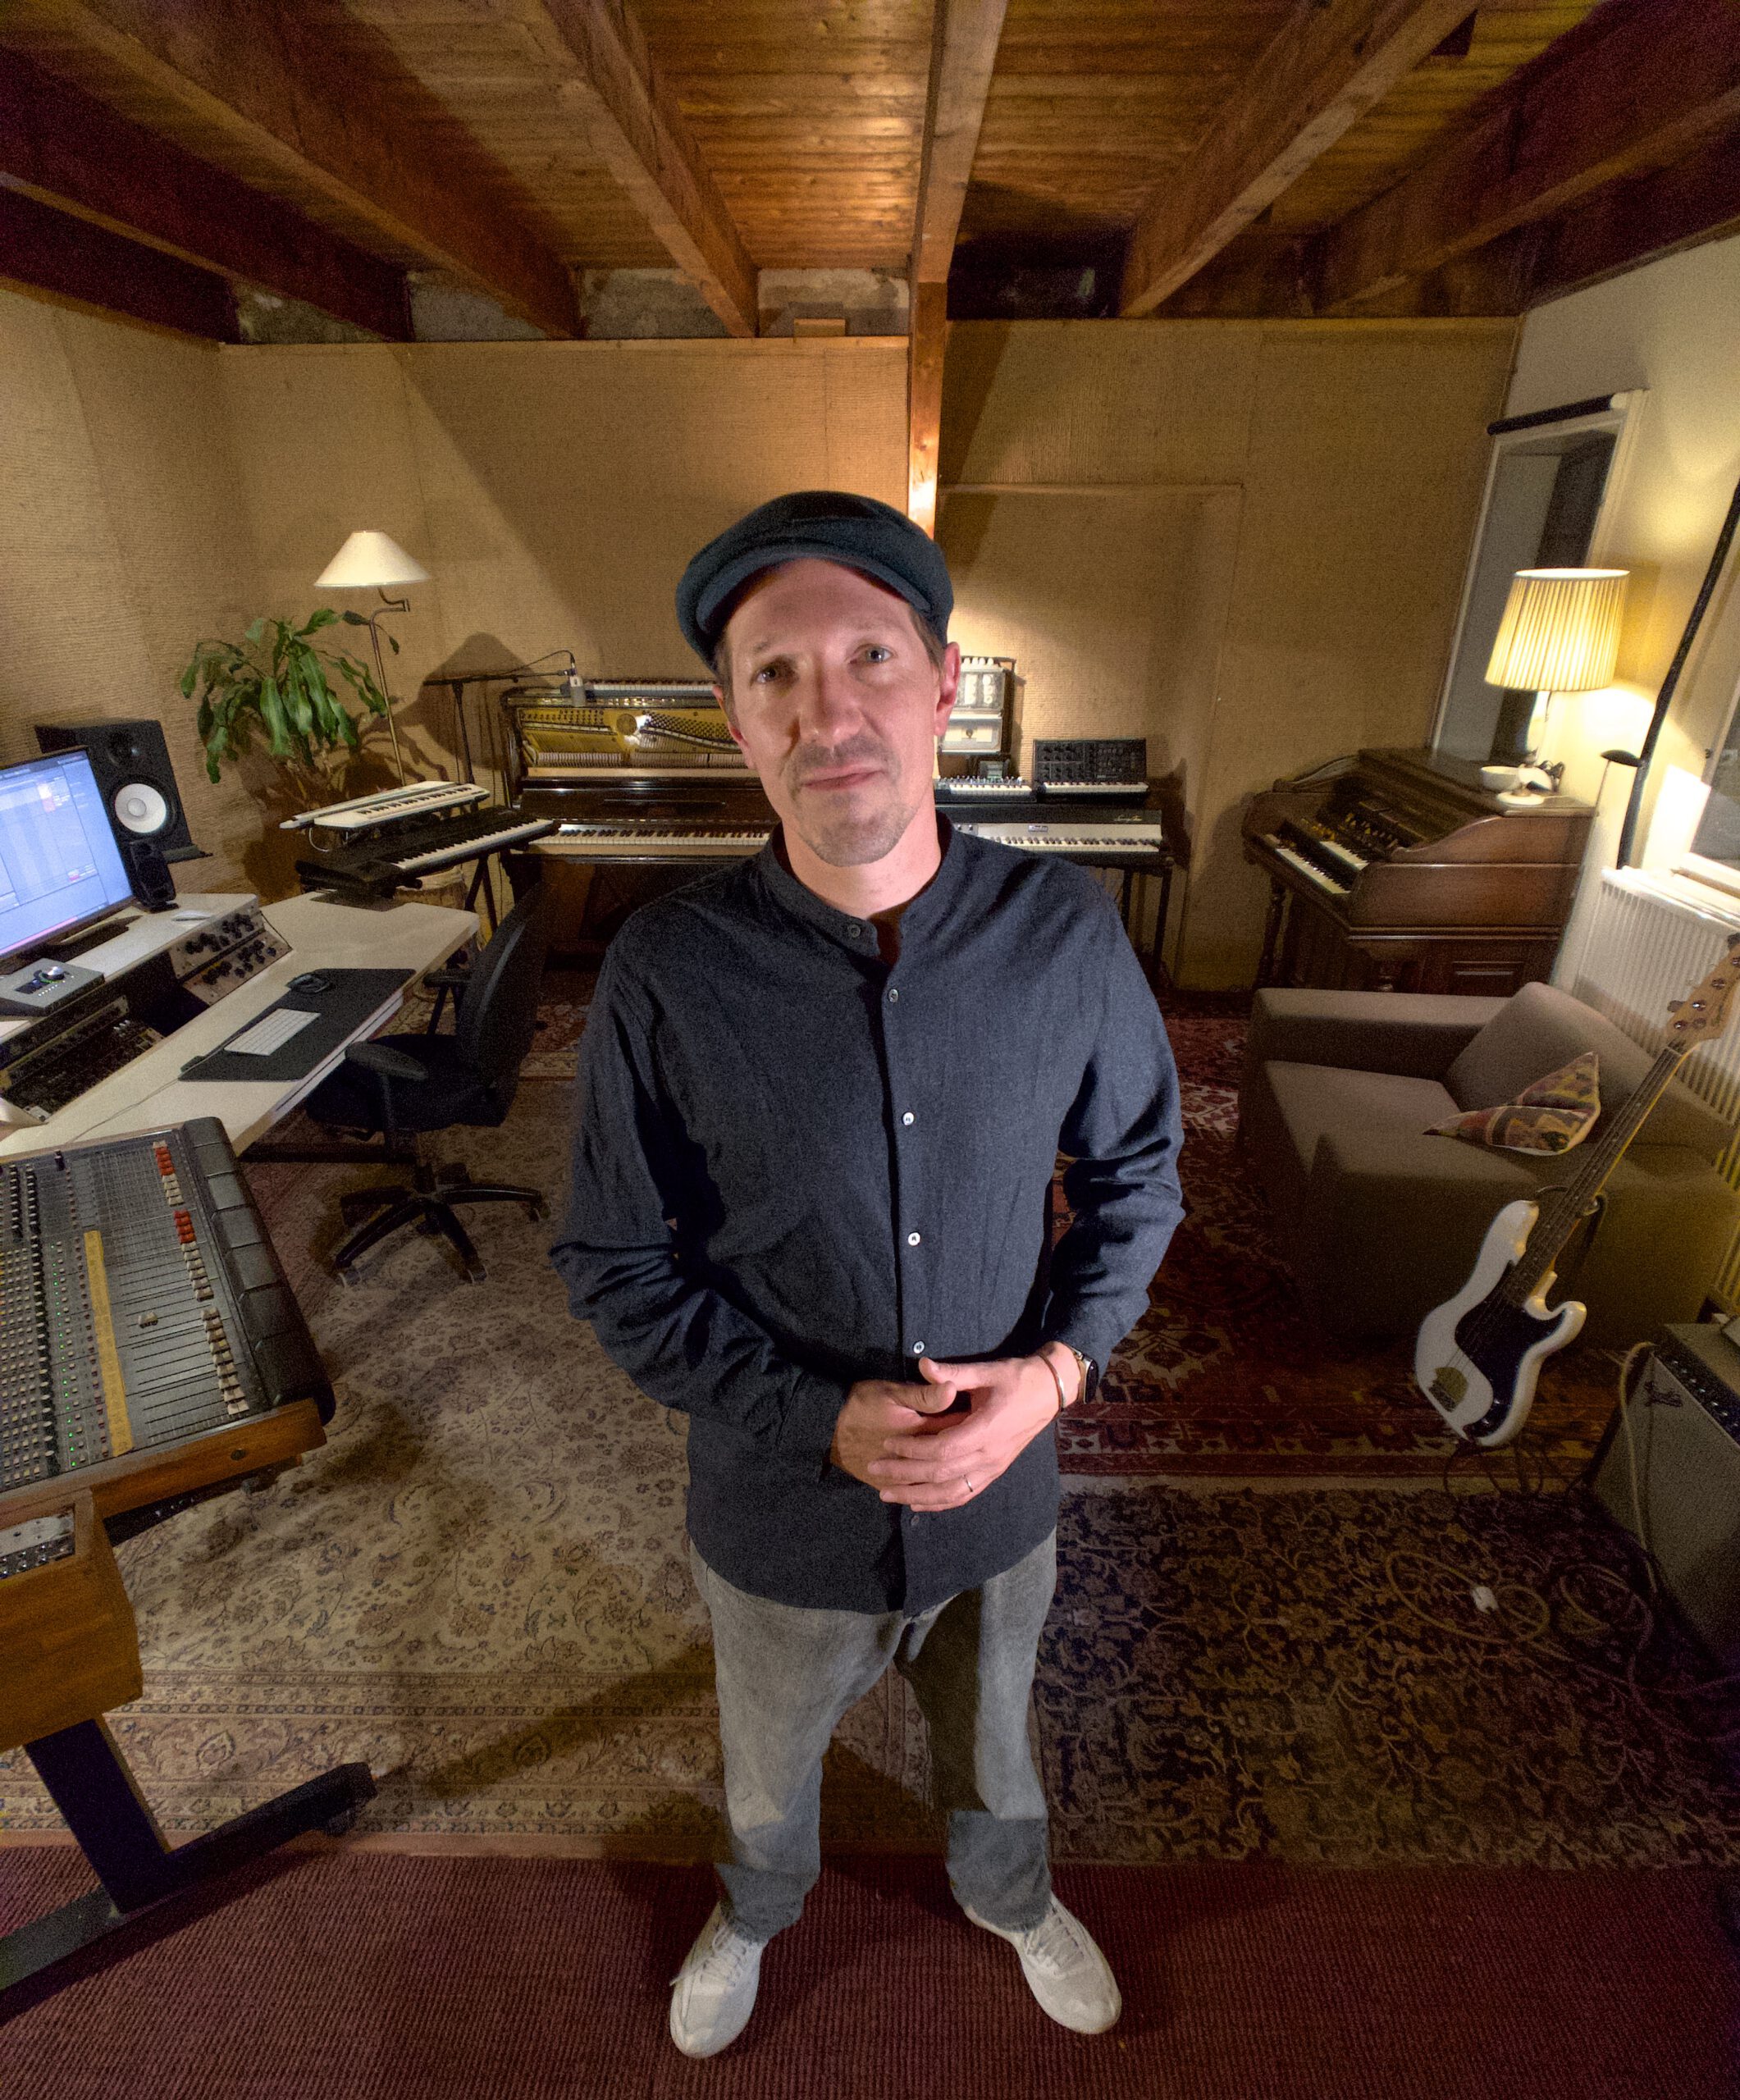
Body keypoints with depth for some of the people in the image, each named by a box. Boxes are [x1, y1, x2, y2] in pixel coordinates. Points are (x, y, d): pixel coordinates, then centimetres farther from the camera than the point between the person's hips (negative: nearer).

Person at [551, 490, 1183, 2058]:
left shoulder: (1066, 933, -18)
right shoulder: (668, 973, -24)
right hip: (783, 1513, -1)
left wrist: (1061, 1365, -19)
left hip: (1001, 1498, 2)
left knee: (992, 1743, 34)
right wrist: (821, 1418, -23)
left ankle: (1010, 1897, 70)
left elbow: (1136, 1168, -4)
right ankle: (758, 1910, 69)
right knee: (769, 1770, 32)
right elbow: (619, 1267, -14)